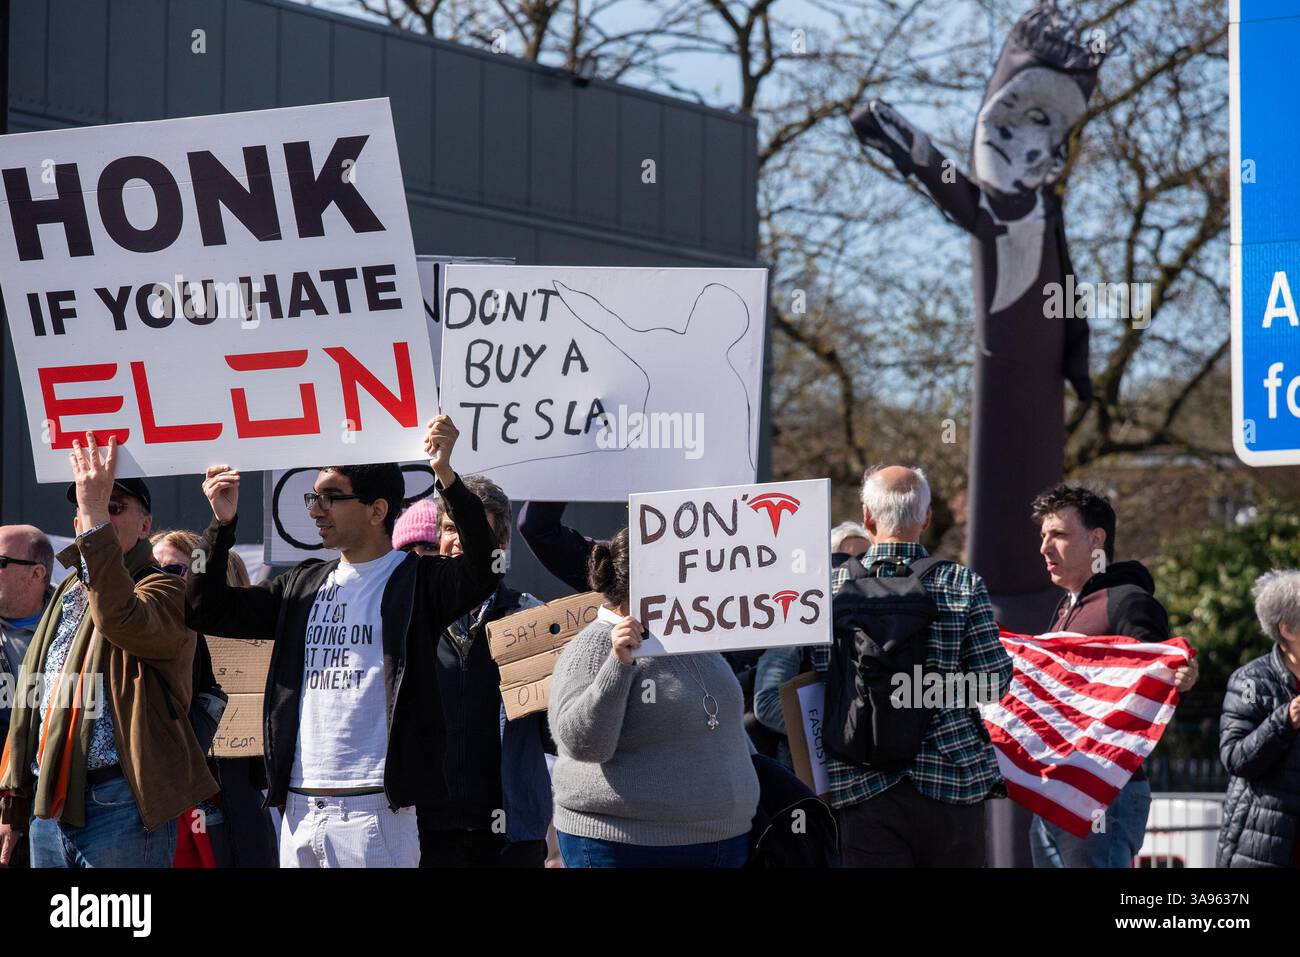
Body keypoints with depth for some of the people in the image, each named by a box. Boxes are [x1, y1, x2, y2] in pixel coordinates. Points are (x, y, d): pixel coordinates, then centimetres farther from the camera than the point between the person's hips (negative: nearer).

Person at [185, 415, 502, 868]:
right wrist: (222, 524, 7)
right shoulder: (304, 585, 17)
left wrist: (447, 477, -29)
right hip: (297, 809, 6)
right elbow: (208, 610, 18)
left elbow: (482, 570, -20)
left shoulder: (416, 581, -1)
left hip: (372, 811, -6)